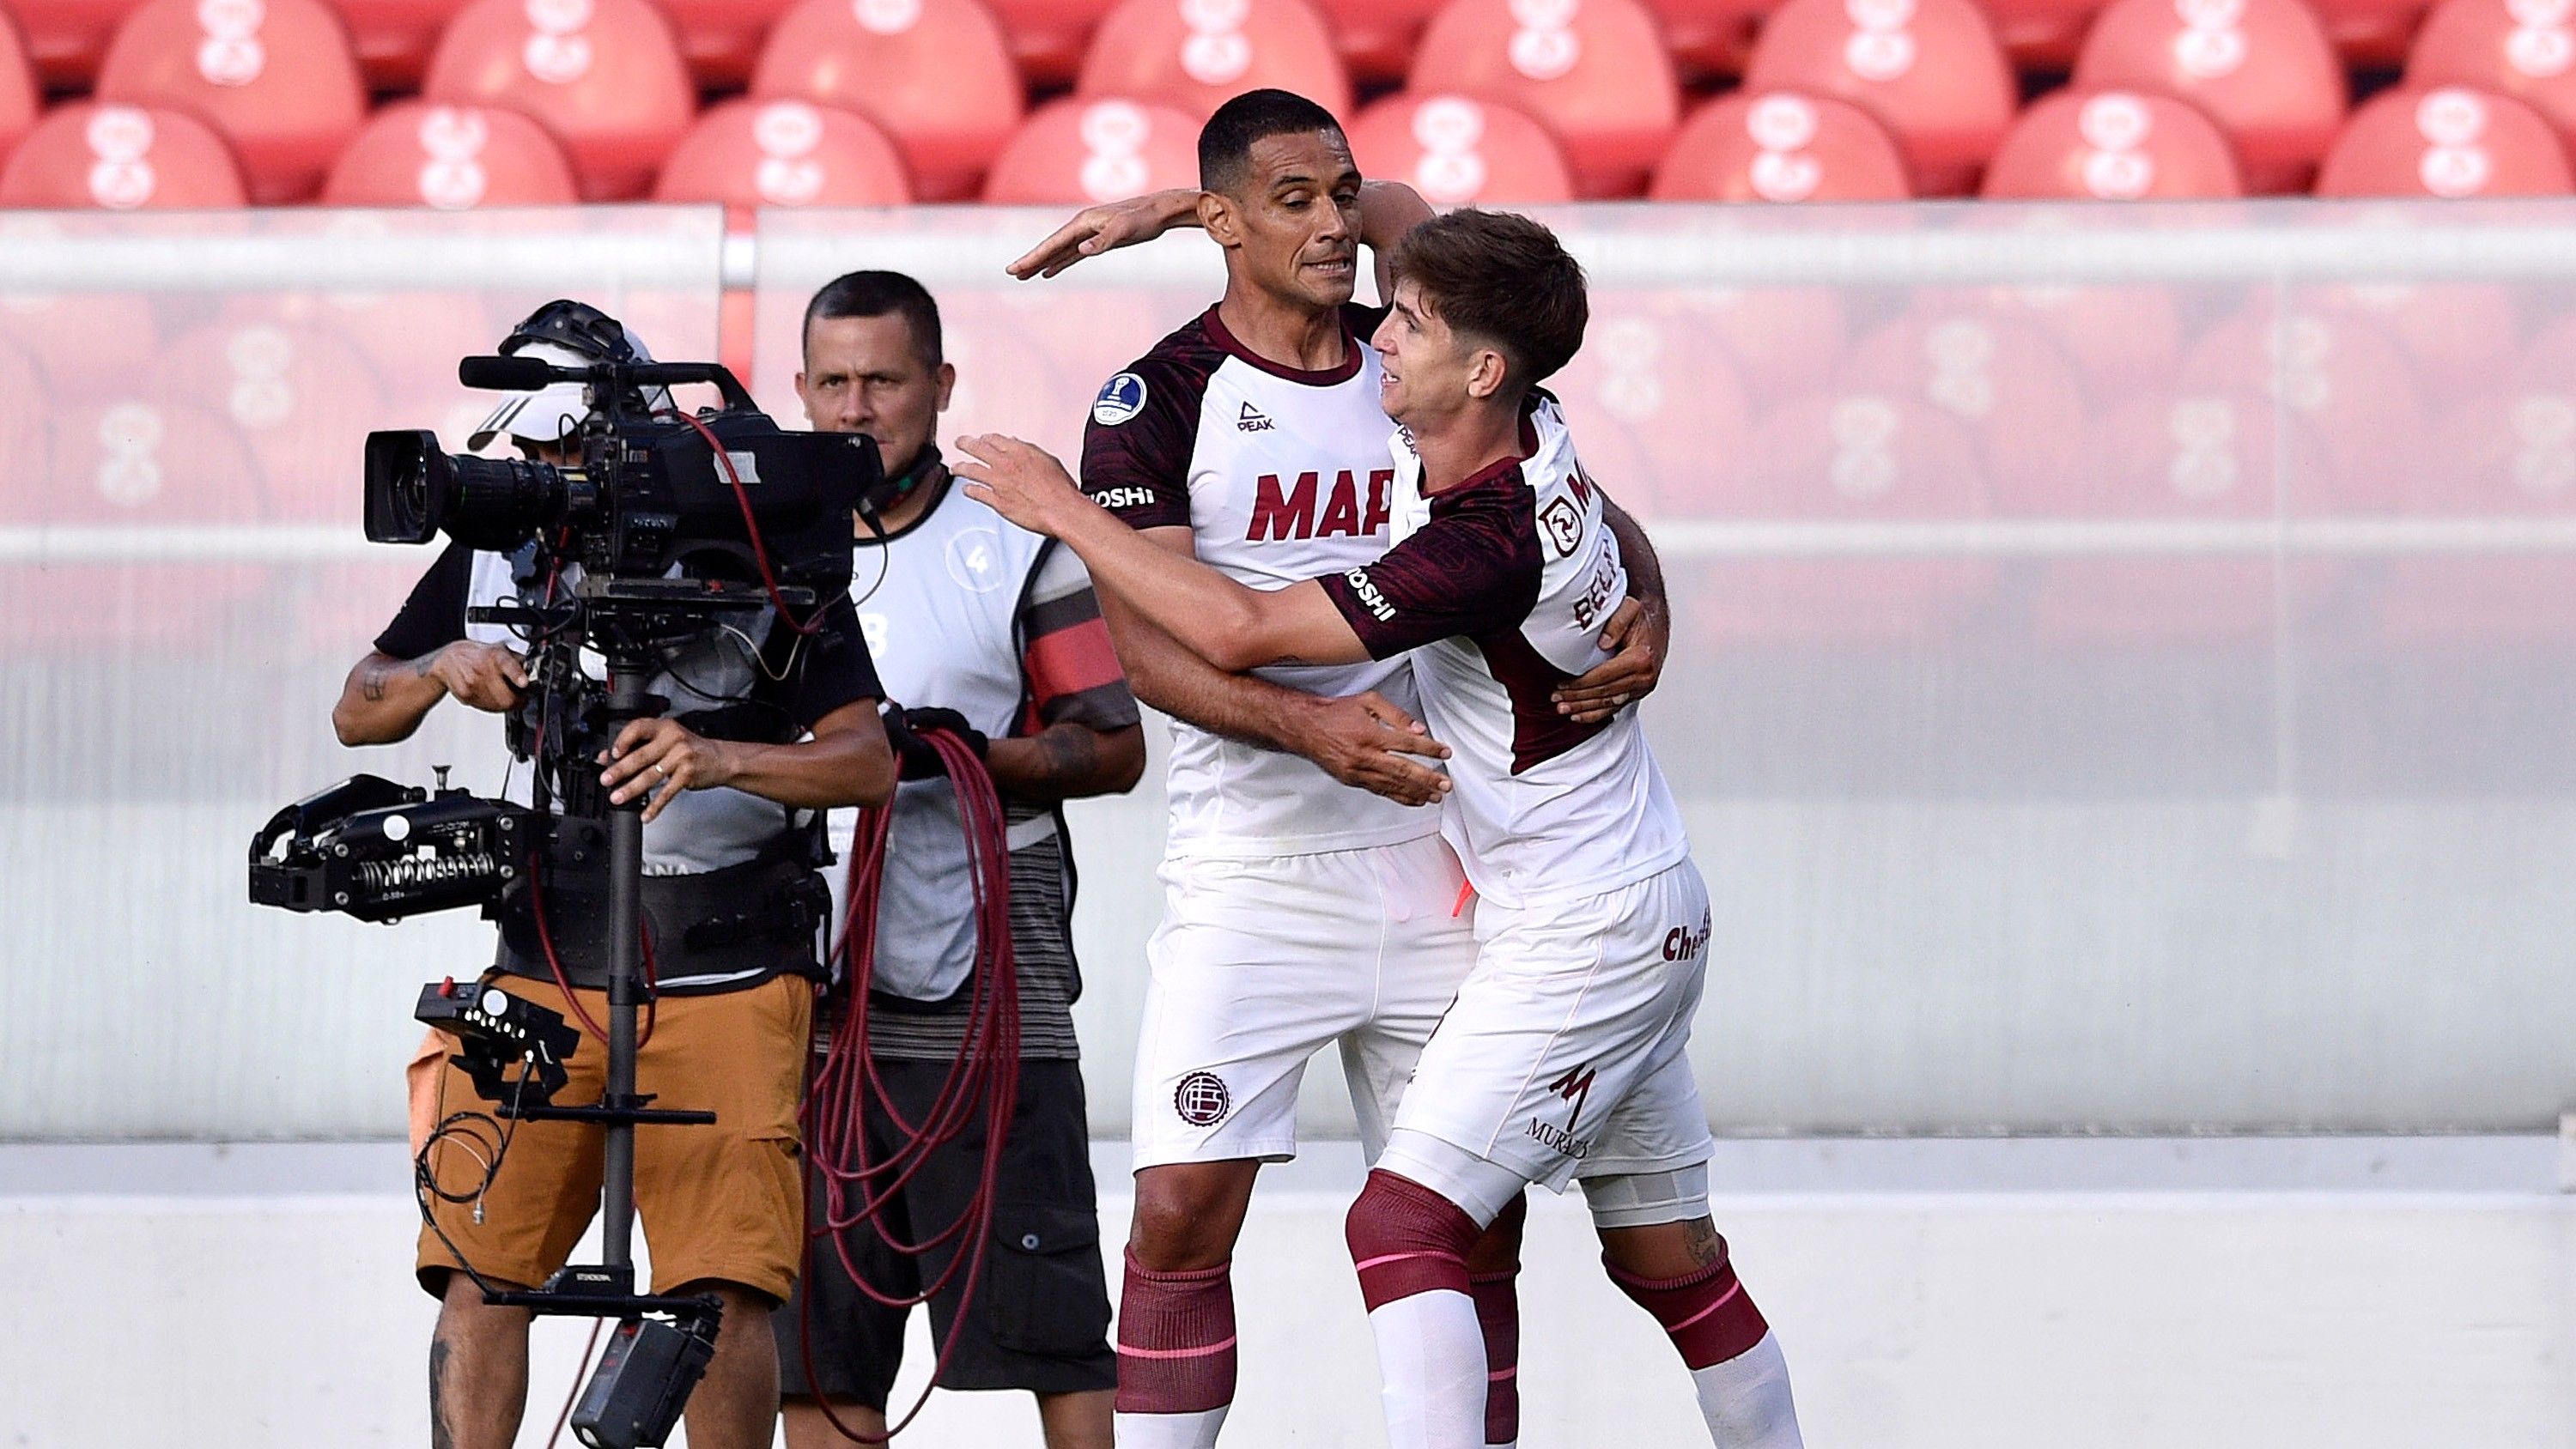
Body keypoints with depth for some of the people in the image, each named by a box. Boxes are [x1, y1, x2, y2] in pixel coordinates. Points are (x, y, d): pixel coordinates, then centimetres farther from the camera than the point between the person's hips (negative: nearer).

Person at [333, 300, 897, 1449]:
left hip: (727, 977, -3)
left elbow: (869, 760, -8)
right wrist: (442, 668, -7)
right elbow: (357, 714, 15)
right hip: (540, 969, 3)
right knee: (478, 1271, -7)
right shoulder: (494, 555, 8)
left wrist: (719, 760, -26)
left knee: (727, 1289, -12)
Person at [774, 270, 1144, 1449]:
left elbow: (1116, 750, -1)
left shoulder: (1018, 547, 2)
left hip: (984, 996, -4)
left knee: (1049, 1327, -8)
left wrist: (976, 755, -15)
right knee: (818, 1352, 4)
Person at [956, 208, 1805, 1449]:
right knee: (1669, 1256, 16)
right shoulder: (1527, 431, 0)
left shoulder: (1489, 544, -26)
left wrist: (1065, 512, -14)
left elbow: (1237, 631, -25)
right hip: (1642, 916, 10)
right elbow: (1399, 216, 16)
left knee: (1403, 1224, -15)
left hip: (1581, 938, -10)